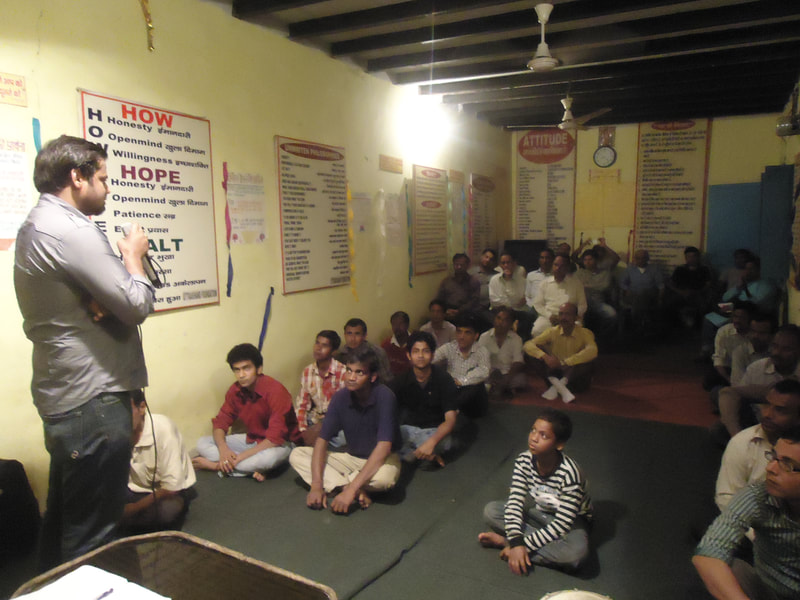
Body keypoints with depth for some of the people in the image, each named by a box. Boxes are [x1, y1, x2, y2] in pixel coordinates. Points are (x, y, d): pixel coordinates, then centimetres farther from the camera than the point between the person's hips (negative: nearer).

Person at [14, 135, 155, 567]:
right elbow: (137, 305, -20)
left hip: (63, 397, 11)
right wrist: (133, 256, -3)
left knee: (63, 519, 23)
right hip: (93, 401, -11)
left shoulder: (35, 226, 14)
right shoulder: (72, 231, -20)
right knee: (92, 535, 3)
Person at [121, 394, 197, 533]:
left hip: (172, 492, -4)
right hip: (135, 489, 5)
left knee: (167, 510, -35)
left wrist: (133, 509, -23)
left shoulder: (163, 428, -28)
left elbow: (172, 488, -24)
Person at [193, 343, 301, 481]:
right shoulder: (235, 391, -7)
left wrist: (240, 457, -29)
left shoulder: (275, 391, -27)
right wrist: (223, 449, -23)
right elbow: (220, 423, -1)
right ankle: (252, 468, -21)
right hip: (252, 439, 7)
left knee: (270, 456, -42)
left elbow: (275, 438, -29)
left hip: (281, 443, -6)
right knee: (202, 443, -8)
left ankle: (216, 465, -18)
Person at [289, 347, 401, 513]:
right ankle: (358, 492, -23)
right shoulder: (340, 398, -11)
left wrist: (351, 490, -36)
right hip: (352, 458, 5)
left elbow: (383, 448, -31)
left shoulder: (384, 397, -25)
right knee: (297, 455, -11)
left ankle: (340, 484, -11)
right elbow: (321, 441, -10)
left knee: (385, 477, -40)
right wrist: (316, 485, -25)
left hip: (381, 460, -5)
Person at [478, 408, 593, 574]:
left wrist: (524, 545, -32)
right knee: (491, 511, -16)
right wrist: (516, 541, -36)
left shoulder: (569, 474, -33)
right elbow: (514, 502, -21)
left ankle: (504, 541, -26)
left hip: (570, 519, -3)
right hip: (537, 510, 3)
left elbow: (562, 524, -30)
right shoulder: (523, 461, -20)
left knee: (577, 552, -37)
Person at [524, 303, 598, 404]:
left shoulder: (585, 333, -10)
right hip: (556, 374, 2)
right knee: (538, 359, -22)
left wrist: (563, 363, -36)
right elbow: (527, 345, -12)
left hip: (575, 377, -2)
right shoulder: (553, 332, -3)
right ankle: (562, 390, -31)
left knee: (589, 362, -31)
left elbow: (592, 351, -33)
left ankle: (555, 388, -24)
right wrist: (545, 356, -32)